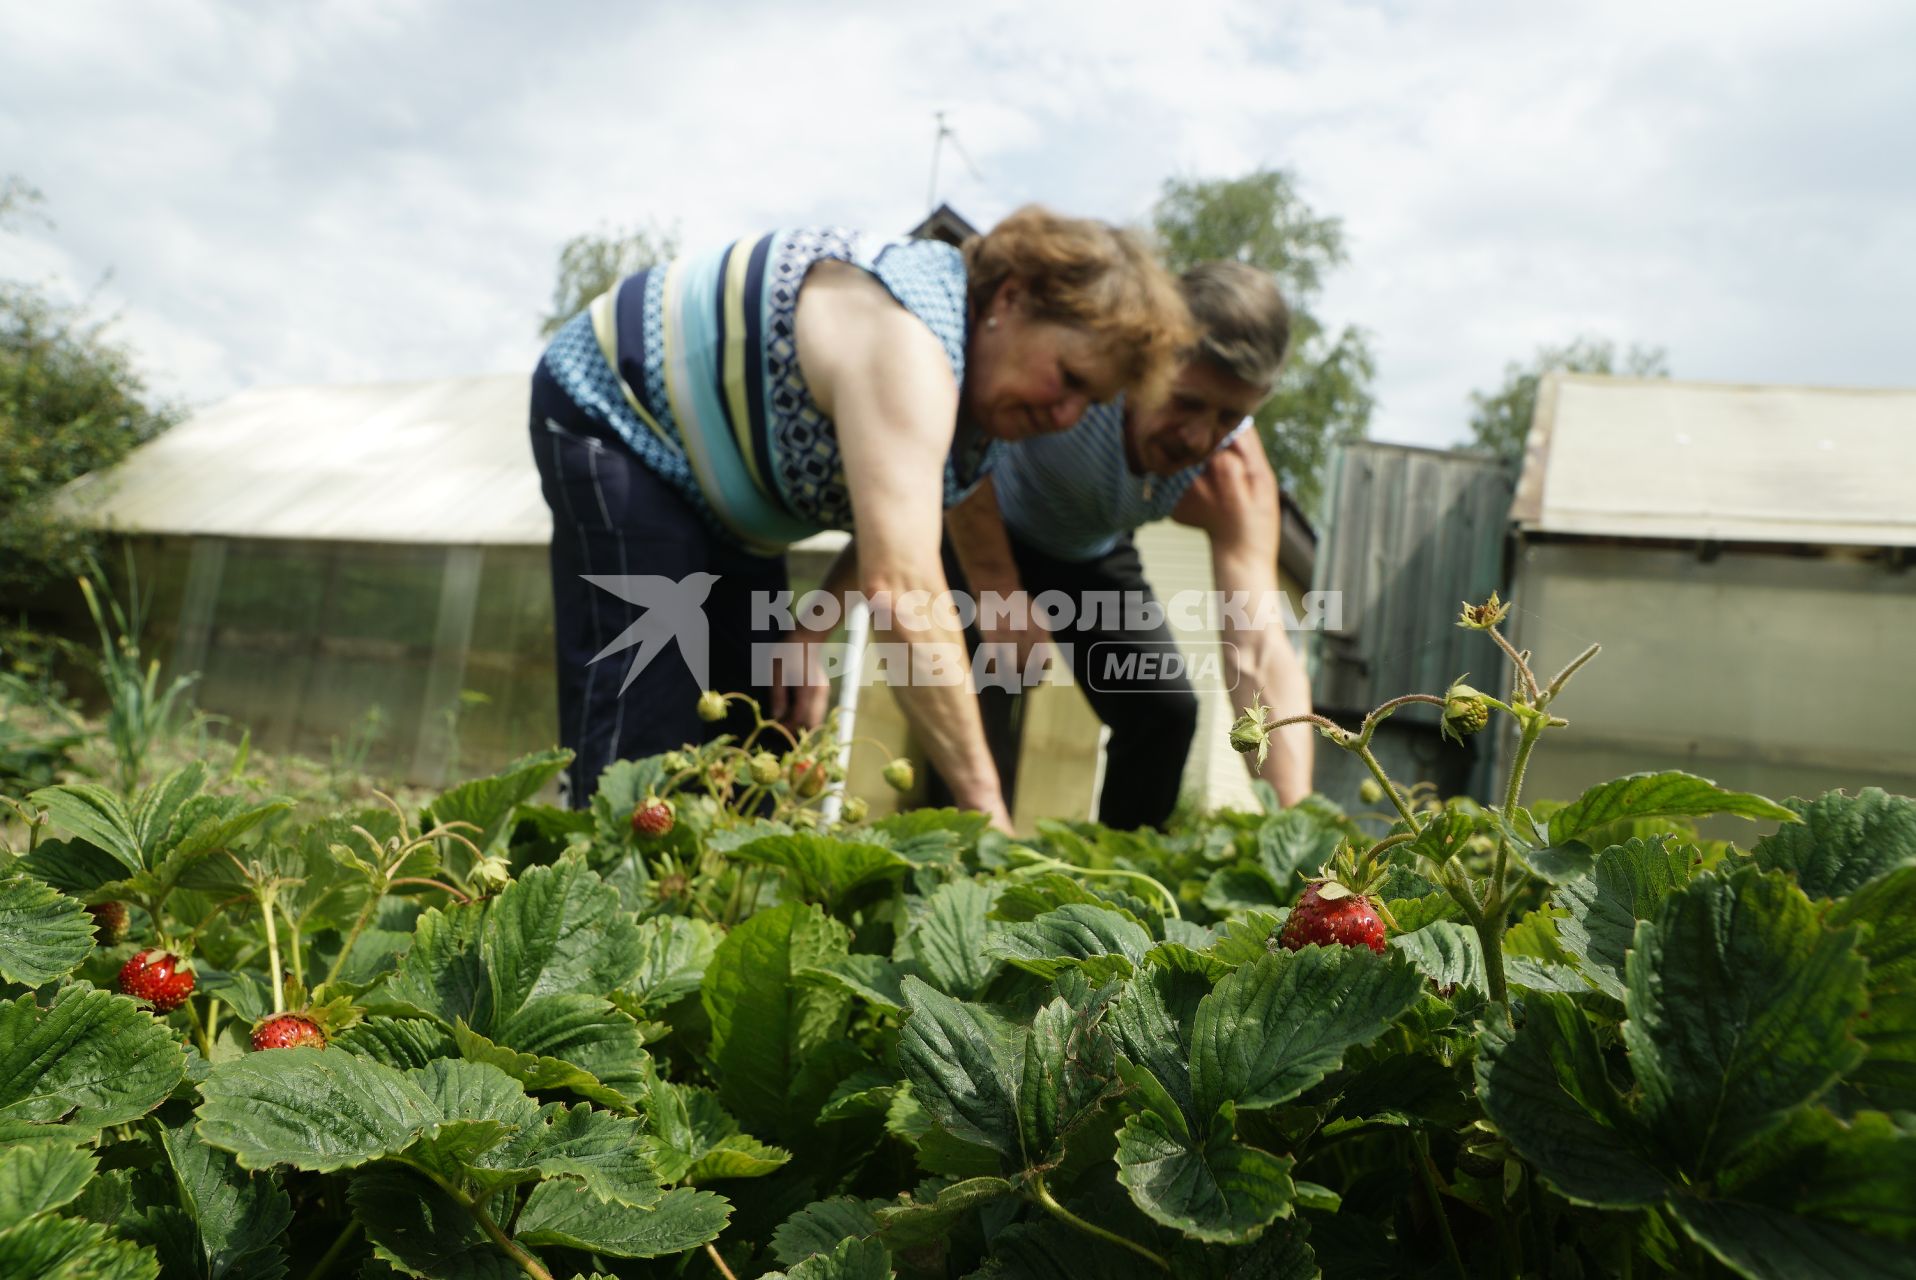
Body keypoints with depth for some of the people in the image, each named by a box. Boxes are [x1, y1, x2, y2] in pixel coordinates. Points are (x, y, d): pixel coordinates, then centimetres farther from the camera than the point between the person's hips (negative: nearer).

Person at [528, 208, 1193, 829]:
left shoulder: (982, 398, -7)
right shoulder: (905, 340, -36)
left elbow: (888, 536, 0)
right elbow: (902, 586, -44)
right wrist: (984, 804, -42)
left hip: (717, 491, 9)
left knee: (740, 732, 6)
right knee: (642, 723, -17)